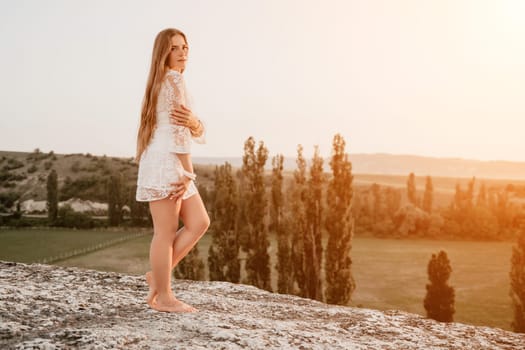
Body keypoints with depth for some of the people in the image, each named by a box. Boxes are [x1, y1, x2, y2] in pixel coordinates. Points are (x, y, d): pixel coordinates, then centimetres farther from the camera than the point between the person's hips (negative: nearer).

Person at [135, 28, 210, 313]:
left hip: (173, 165, 10)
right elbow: (176, 130, -15)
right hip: (164, 163, -10)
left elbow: (196, 130, 15)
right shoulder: (173, 79, -8)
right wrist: (188, 172, -12)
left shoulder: (169, 81, 22)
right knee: (166, 233, -3)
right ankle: (163, 297, 8)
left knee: (199, 222, 10)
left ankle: (158, 275, 16)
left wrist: (195, 123, -10)